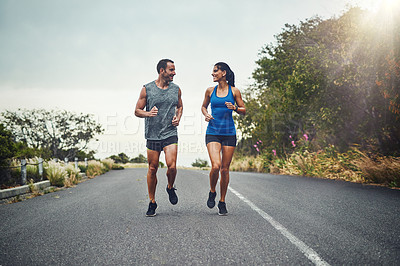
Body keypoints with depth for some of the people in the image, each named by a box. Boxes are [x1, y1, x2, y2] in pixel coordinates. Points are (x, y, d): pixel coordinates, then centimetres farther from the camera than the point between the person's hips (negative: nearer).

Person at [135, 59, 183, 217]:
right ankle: (152, 202, 18)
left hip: (170, 134, 1)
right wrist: (148, 113, -16)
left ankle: (170, 188, 16)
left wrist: (178, 117, 3)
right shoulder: (147, 89, 0)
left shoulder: (176, 89, 8)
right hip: (152, 134, -1)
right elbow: (137, 111, 5)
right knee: (152, 169, 4)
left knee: (171, 166, -16)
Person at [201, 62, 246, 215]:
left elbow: (244, 111, 7)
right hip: (213, 133, 0)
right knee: (216, 166, -18)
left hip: (229, 133, 0)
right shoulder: (210, 91, 6)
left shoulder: (234, 91, 2)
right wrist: (206, 114, 1)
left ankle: (222, 202, 18)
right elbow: (204, 106, 22)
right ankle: (212, 192, 11)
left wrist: (234, 108, -13)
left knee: (225, 169, 3)